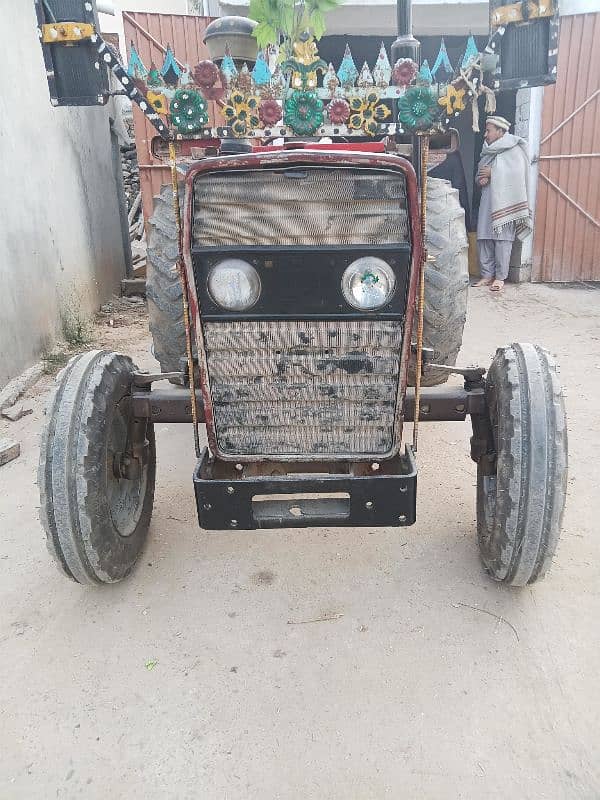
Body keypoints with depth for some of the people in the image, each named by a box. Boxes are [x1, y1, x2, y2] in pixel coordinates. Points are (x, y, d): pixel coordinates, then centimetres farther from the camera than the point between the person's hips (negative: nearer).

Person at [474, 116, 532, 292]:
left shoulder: (514, 150, -3)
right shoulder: (488, 151, 17)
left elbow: (517, 175, -14)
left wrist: (492, 173, -12)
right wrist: (481, 179, -3)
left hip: (504, 203, -6)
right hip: (487, 201, 7)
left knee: (502, 239, -6)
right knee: (484, 238, 2)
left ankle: (500, 277, -2)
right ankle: (487, 275, 8)